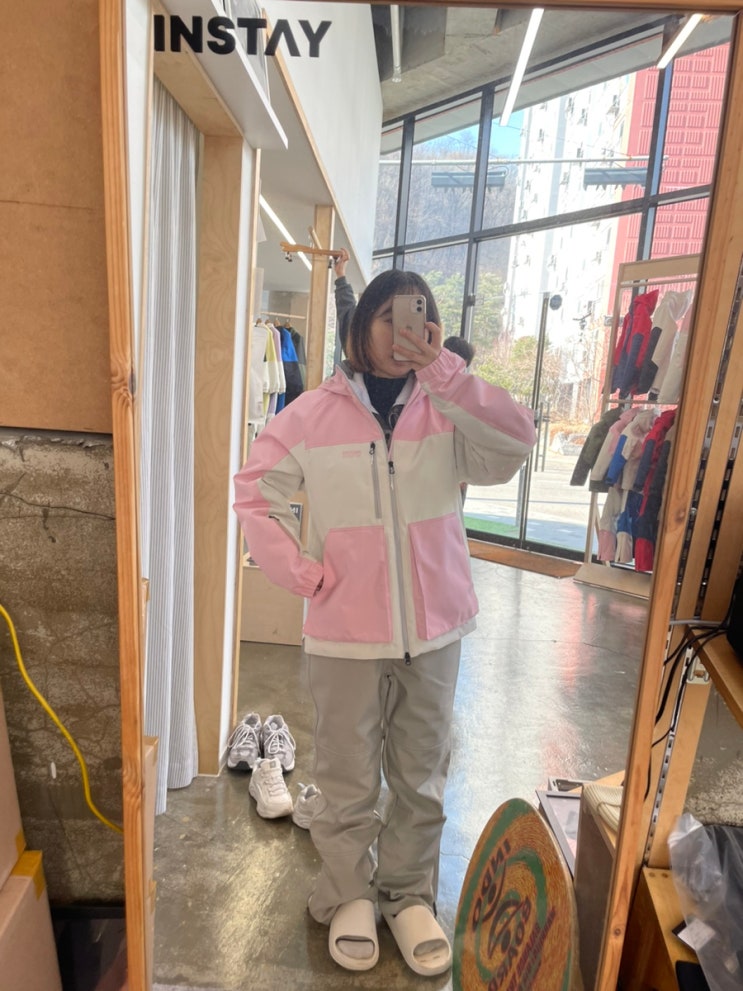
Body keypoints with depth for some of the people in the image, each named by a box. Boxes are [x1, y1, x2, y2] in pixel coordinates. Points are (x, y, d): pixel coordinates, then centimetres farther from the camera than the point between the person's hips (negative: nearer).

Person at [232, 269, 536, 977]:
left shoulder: (447, 411, -1)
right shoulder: (315, 412, -3)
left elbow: (515, 444, -18)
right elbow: (254, 492, 0)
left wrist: (444, 372, -25)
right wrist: (302, 572, -8)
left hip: (434, 630, 2)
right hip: (346, 632, -1)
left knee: (422, 777, 19)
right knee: (349, 779, 16)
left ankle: (409, 892, 42)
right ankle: (348, 896, 41)